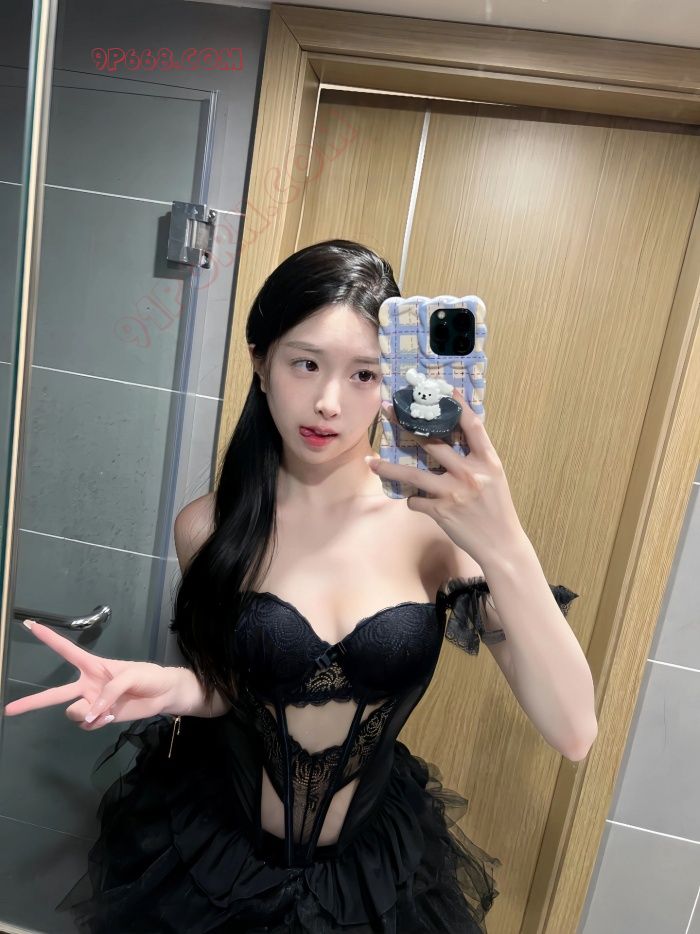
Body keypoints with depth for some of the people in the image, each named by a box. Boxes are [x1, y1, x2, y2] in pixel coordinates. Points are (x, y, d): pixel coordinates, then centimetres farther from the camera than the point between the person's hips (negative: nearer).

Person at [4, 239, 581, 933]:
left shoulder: (430, 519, -22)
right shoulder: (210, 527, -16)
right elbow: (234, 684, -1)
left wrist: (503, 541, -40)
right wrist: (180, 689, -22)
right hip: (215, 849, 1)